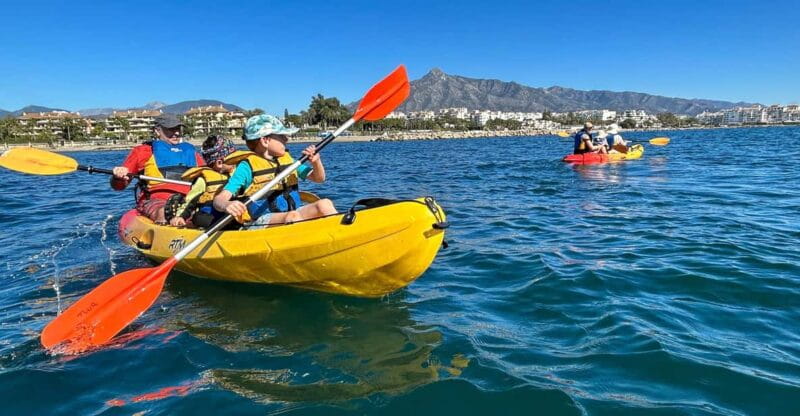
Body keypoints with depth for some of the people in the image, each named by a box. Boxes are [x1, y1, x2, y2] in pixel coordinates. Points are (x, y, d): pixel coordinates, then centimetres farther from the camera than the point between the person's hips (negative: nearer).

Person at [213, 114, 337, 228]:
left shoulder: (287, 159, 15)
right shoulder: (247, 167, -3)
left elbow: (319, 178, 19)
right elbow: (219, 199, -11)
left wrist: (316, 162, -3)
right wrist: (226, 205, -36)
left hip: (292, 215, 6)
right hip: (260, 222, -5)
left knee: (324, 204, -18)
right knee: (293, 215, -35)